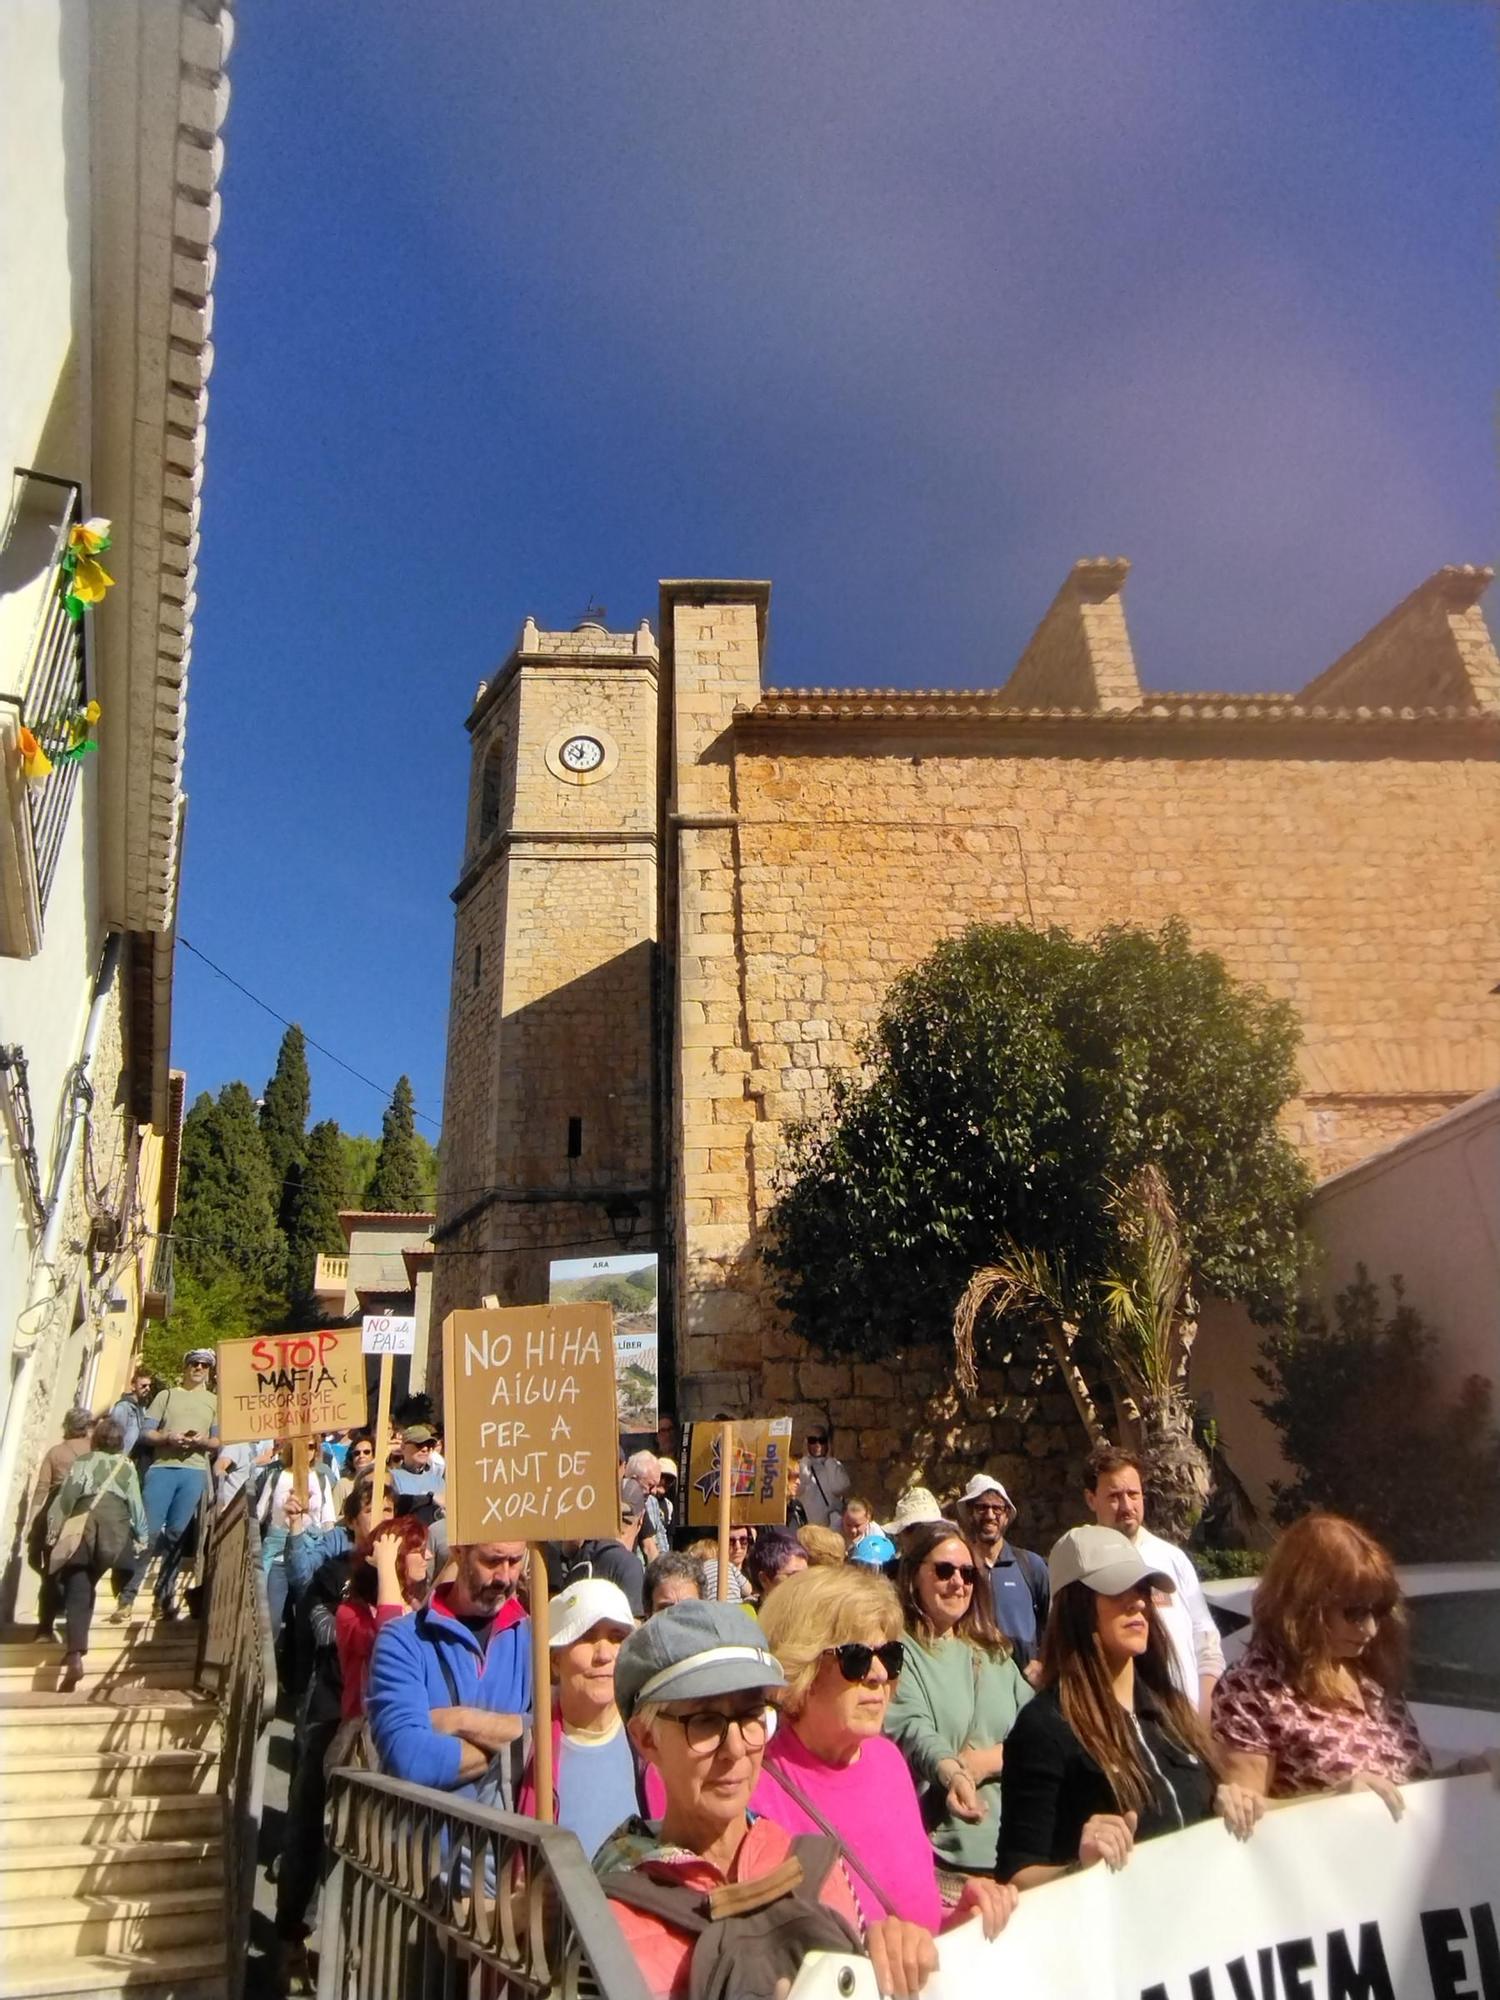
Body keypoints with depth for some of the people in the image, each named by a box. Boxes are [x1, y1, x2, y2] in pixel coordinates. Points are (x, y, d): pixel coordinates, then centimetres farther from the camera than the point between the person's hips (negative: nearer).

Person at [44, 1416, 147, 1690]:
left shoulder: (84, 1461, 22)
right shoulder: (127, 1465, 24)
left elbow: (67, 1494, 10)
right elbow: (135, 1501, 19)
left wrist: (54, 1527, 10)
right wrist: (142, 1535, 24)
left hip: (83, 1519, -1)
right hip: (116, 1519, 1)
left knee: (78, 1589, -7)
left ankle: (75, 1654, -20)